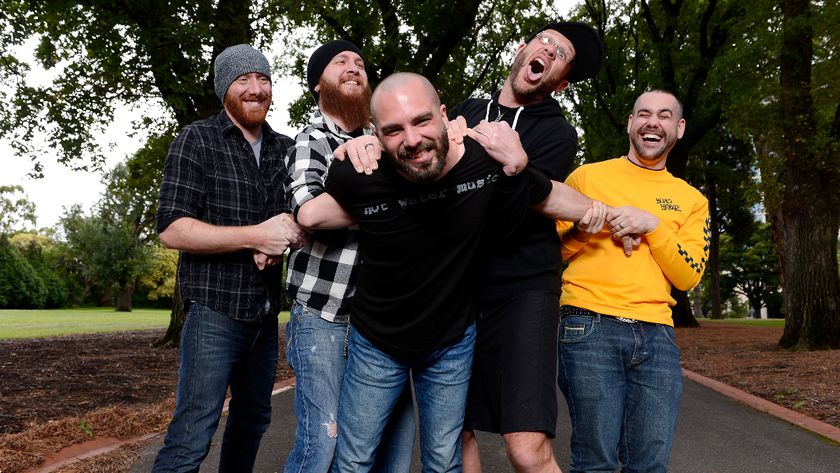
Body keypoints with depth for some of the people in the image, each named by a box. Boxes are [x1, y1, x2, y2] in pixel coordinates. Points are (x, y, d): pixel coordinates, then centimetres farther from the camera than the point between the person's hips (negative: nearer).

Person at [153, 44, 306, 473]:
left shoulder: (286, 149, 9)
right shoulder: (196, 140, -7)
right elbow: (172, 229, -14)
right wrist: (255, 236, -22)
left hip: (266, 313, 6)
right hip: (215, 311, -6)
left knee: (253, 418, 19)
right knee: (192, 438, -6)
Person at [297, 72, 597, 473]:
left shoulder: (491, 156, -22)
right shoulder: (361, 176, -25)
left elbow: (548, 197, -1)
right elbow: (311, 213, -2)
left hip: (452, 344, 1)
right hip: (376, 344, -1)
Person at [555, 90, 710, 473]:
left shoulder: (691, 200, 16)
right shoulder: (586, 176, 9)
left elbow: (688, 277, 5)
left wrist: (652, 225, -9)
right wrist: (579, 233, -10)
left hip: (657, 334, 3)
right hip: (589, 326, -3)